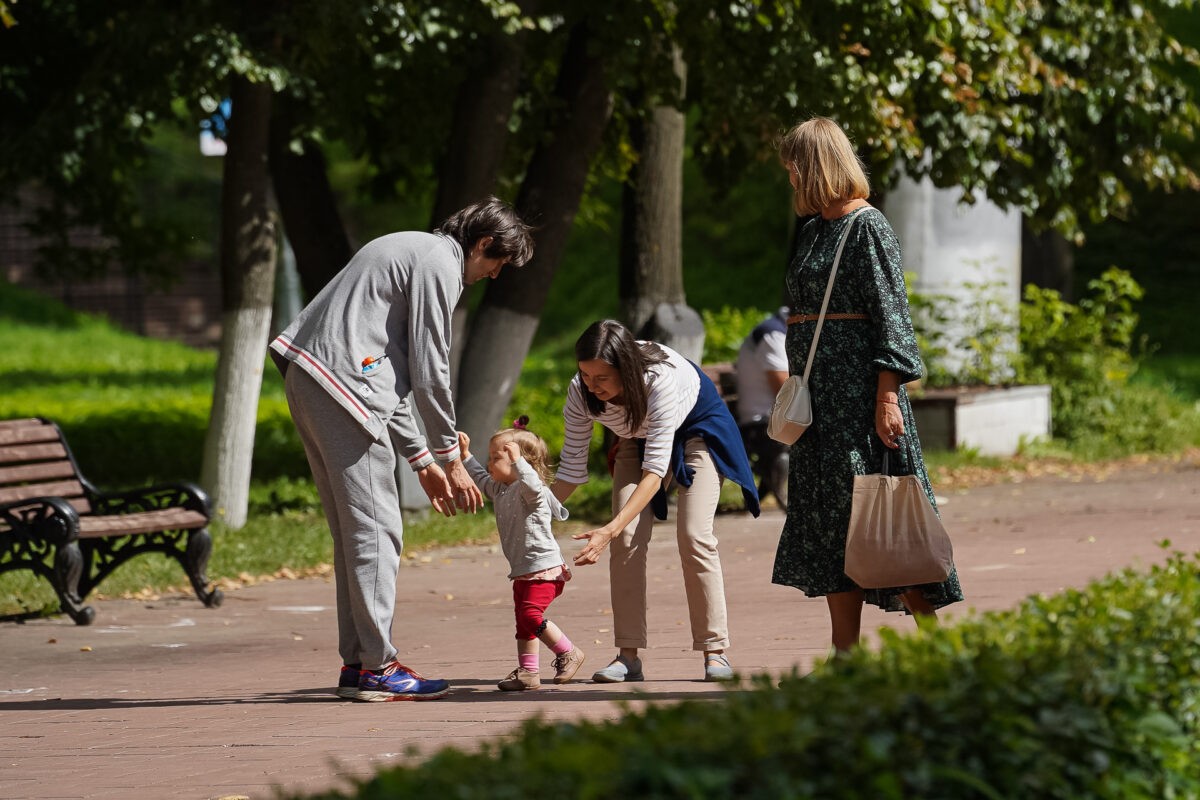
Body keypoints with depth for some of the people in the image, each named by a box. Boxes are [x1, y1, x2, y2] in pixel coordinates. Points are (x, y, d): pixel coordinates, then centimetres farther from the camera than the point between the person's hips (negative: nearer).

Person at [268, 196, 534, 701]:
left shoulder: (409, 252, 27)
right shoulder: (439, 264, -5)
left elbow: (396, 372, 28)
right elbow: (428, 374, -8)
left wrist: (421, 460, 26)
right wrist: (451, 459, 1)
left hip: (307, 378, 10)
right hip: (343, 382, -10)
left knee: (353, 530, 13)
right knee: (376, 529, -7)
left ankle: (356, 663, 14)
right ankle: (377, 667, -7)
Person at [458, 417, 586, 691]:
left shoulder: (530, 491, -15)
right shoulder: (501, 491, 14)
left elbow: (532, 484, -39)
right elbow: (481, 478, 31)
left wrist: (517, 459, -43)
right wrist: (465, 455, 27)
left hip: (543, 568, -10)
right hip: (523, 571, 10)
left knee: (531, 615, -20)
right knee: (523, 621, 12)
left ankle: (569, 653, -7)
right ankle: (528, 671, 18)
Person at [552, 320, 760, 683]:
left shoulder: (662, 379, -43)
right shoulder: (581, 392, -28)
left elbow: (656, 469, -43)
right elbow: (572, 468, -18)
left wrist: (609, 530, -52)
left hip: (697, 426, -4)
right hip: (638, 435, 4)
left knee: (693, 535, -19)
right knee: (628, 538, -13)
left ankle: (715, 650, -11)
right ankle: (628, 654, -11)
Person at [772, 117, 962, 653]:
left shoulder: (867, 227, -9)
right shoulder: (816, 231, 16)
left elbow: (890, 315, -14)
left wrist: (887, 396, -20)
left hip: (857, 385, -9)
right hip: (817, 389, 9)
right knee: (829, 516, 6)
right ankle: (846, 656, 8)